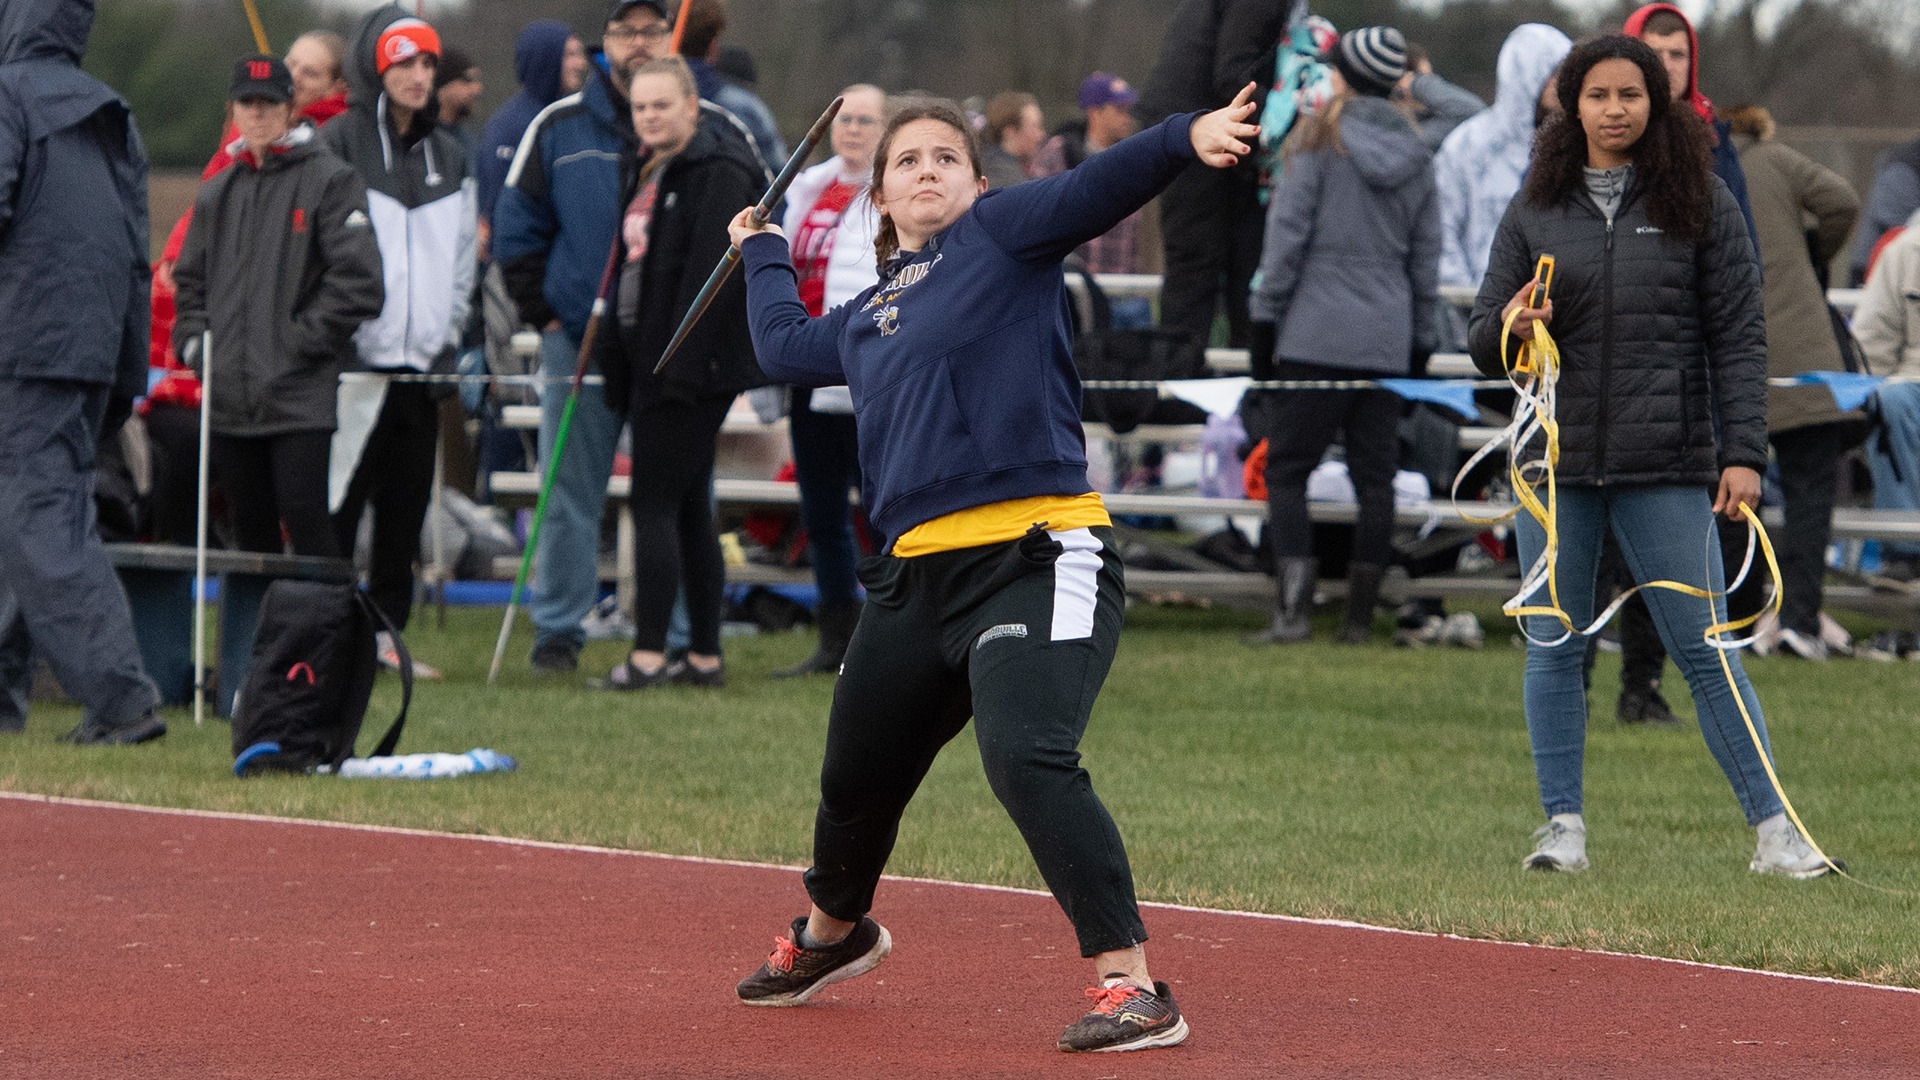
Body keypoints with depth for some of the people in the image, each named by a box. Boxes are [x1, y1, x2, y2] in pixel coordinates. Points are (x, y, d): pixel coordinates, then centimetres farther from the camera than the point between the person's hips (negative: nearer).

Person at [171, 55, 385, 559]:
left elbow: (357, 278, -10)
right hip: (230, 402, 6)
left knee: (309, 527, -13)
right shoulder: (217, 194, 18)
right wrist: (193, 338, 9)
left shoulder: (329, 181, -1)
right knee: (252, 534, 9)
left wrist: (302, 339, -11)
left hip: (304, 401, -6)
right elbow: (191, 280, 27)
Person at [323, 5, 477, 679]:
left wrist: (449, 339, 8)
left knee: (406, 505, 7)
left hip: (421, 363, 6)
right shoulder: (338, 145, -3)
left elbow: (463, 260, 19)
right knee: (340, 500, -7)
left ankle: (387, 631, 12)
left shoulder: (448, 158, 16)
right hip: (354, 358, -6)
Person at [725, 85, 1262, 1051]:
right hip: (917, 578, 8)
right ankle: (832, 934, 52)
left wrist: (1188, 140, -33)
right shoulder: (869, 315, 21)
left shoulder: (999, 237, 2)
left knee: (1026, 758, -28)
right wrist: (763, 253, 58)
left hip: (1036, 559, -8)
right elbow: (785, 345, 42)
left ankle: (1132, 986, -27)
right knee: (856, 778, 21)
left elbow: (1094, 189, -16)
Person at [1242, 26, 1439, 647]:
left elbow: (1287, 234, -7)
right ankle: (1360, 616, 9)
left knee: (1286, 469, 0)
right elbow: (1425, 258, 14)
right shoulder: (1414, 157, 11)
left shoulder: (1320, 141, -4)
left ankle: (1293, 606, -13)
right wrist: (1421, 341, 20)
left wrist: (1266, 318, -2)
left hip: (1317, 336, -5)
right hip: (1387, 341, 5)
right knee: (1374, 476, 8)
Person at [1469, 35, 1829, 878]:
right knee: (1553, 647, 3)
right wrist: (1510, 327, -12)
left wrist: (1744, 451, -7)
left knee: (1705, 649, -4)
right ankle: (1562, 825, 12)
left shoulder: (1701, 206, 4)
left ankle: (1773, 828, -1)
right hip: (1557, 464, 3)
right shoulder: (1535, 212, 10)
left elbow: (1738, 334, 2)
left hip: (1667, 468, -3)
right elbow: (1483, 340, 13)